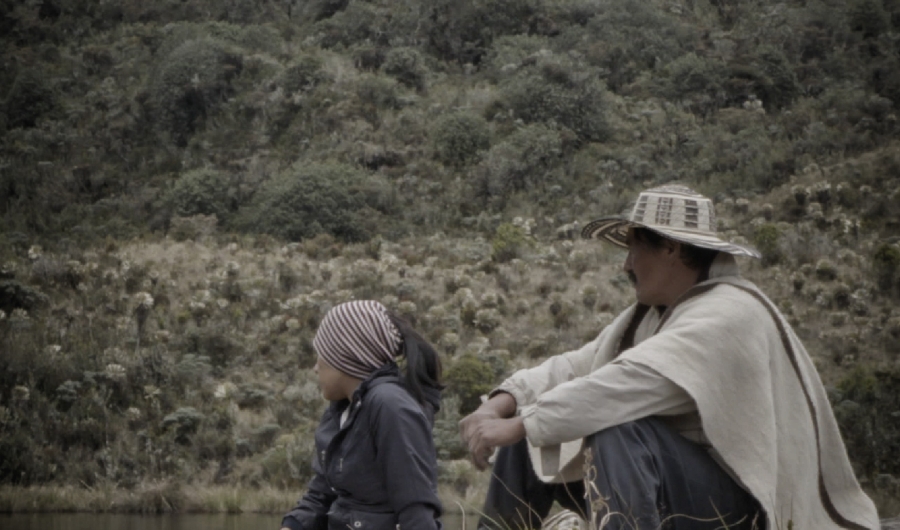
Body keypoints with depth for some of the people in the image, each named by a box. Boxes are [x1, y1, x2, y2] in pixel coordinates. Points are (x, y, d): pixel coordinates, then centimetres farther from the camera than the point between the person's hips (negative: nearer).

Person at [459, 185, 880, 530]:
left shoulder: (727, 314, -19)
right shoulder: (653, 312, 11)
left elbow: (630, 383, -30)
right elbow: (576, 366, 6)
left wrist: (519, 425, -29)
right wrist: (501, 405, -11)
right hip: (674, 477, 9)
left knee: (618, 432, -33)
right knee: (527, 440, 5)